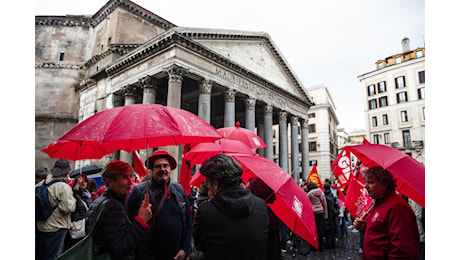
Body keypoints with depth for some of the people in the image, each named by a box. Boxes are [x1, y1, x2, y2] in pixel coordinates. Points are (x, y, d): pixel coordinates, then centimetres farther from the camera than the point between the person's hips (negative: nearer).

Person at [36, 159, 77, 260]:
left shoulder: (42, 183, 2)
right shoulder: (64, 187, -21)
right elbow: (68, 208, -23)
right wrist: (74, 199, -6)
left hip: (40, 226, 7)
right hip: (56, 227, -7)